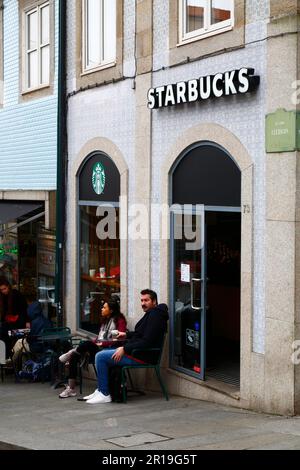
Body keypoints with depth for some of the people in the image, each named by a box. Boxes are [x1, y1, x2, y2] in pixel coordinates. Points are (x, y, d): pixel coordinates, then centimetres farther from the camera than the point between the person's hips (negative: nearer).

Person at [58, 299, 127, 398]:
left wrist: (102, 343, -18)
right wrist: (94, 342, 1)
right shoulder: (104, 320, 24)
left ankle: (72, 352, -5)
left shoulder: (119, 320, -3)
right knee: (74, 357, -13)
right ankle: (71, 389, -13)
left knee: (87, 344, -35)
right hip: (98, 346, 8)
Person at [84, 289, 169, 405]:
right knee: (103, 353, 19)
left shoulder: (155, 316, -16)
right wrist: (127, 335, 16)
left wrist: (125, 349, -21)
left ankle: (104, 394, -10)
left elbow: (146, 341, -24)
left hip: (141, 356, -11)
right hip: (135, 352, 11)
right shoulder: (150, 314, 16)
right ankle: (101, 390, 15)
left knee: (100, 357, -14)